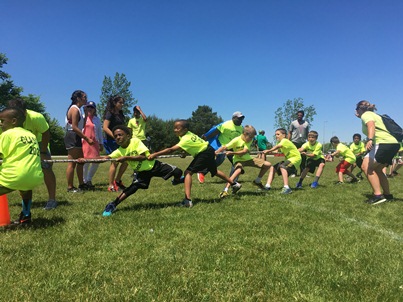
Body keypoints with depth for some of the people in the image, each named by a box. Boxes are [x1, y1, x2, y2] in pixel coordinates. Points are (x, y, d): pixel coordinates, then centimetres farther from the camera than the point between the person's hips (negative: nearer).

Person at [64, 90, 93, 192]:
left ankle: (81, 184, 22)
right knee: (72, 163, -7)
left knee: (80, 162, 14)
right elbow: (74, 127, -20)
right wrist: (87, 139, -20)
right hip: (72, 137, -11)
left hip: (76, 138, 11)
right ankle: (70, 187, -1)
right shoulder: (75, 109, -12)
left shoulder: (77, 109, 19)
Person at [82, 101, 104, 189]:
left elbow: (100, 132, 17)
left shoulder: (97, 119, 15)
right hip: (84, 142, -4)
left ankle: (89, 179, 19)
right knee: (86, 161, -7)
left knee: (96, 162, 1)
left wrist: (101, 143, 16)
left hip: (94, 142, 4)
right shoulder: (82, 117, 5)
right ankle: (85, 181, 10)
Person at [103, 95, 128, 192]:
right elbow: (105, 127, -18)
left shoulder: (120, 113, 15)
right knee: (115, 162, -6)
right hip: (111, 141, -8)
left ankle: (117, 181, 20)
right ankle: (111, 186, 4)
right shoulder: (110, 113, -9)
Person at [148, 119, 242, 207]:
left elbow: (171, 150, -39)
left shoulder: (186, 139, -30)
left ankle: (188, 200, -24)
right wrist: (185, 152, -5)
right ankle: (234, 184, 47)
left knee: (188, 172, -18)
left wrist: (155, 154, -43)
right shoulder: (187, 133, -5)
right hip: (208, 150, 10)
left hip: (205, 154, -10)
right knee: (214, 171, 30)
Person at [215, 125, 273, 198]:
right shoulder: (236, 140, -21)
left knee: (268, 165, 0)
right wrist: (216, 152, -45)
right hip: (239, 160, -5)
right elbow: (225, 147, -27)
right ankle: (225, 191, -40)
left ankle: (257, 181, 19)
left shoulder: (250, 140, -10)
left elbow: (244, 152, -23)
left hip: (248, 158, 5)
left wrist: (232, 153, -36)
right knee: (238, 171, -41)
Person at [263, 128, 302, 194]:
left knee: (282, 167, -33)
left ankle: (286, 188, -37)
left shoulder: (285, 140, -18)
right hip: (288, 158, 10)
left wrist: (268, 151, -47)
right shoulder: (280, 142, 9)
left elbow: (278, 146, -39)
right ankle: (268, 186, -6)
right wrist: (268, 152, -26)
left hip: (296, 158, -10)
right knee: (273, 167, 1)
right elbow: (276, 151, -6)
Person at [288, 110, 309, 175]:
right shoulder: (293, 123, 6)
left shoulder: (306, 123, 12)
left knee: (303, 158, 2)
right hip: (295, 142, -2)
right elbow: (290, 133, 5)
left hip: (303, 142, 2)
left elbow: (307, 134, 16)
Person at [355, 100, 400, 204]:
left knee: (366, 166, -16)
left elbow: (371, 125, -22)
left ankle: (378, 195, -22)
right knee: (376, 169, 19)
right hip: (393, 143, 10)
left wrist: (370, 140, -37)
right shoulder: (374, 115, 26)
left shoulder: (366, 114, 0)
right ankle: (388, 195, 24)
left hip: (384, 143, -10)